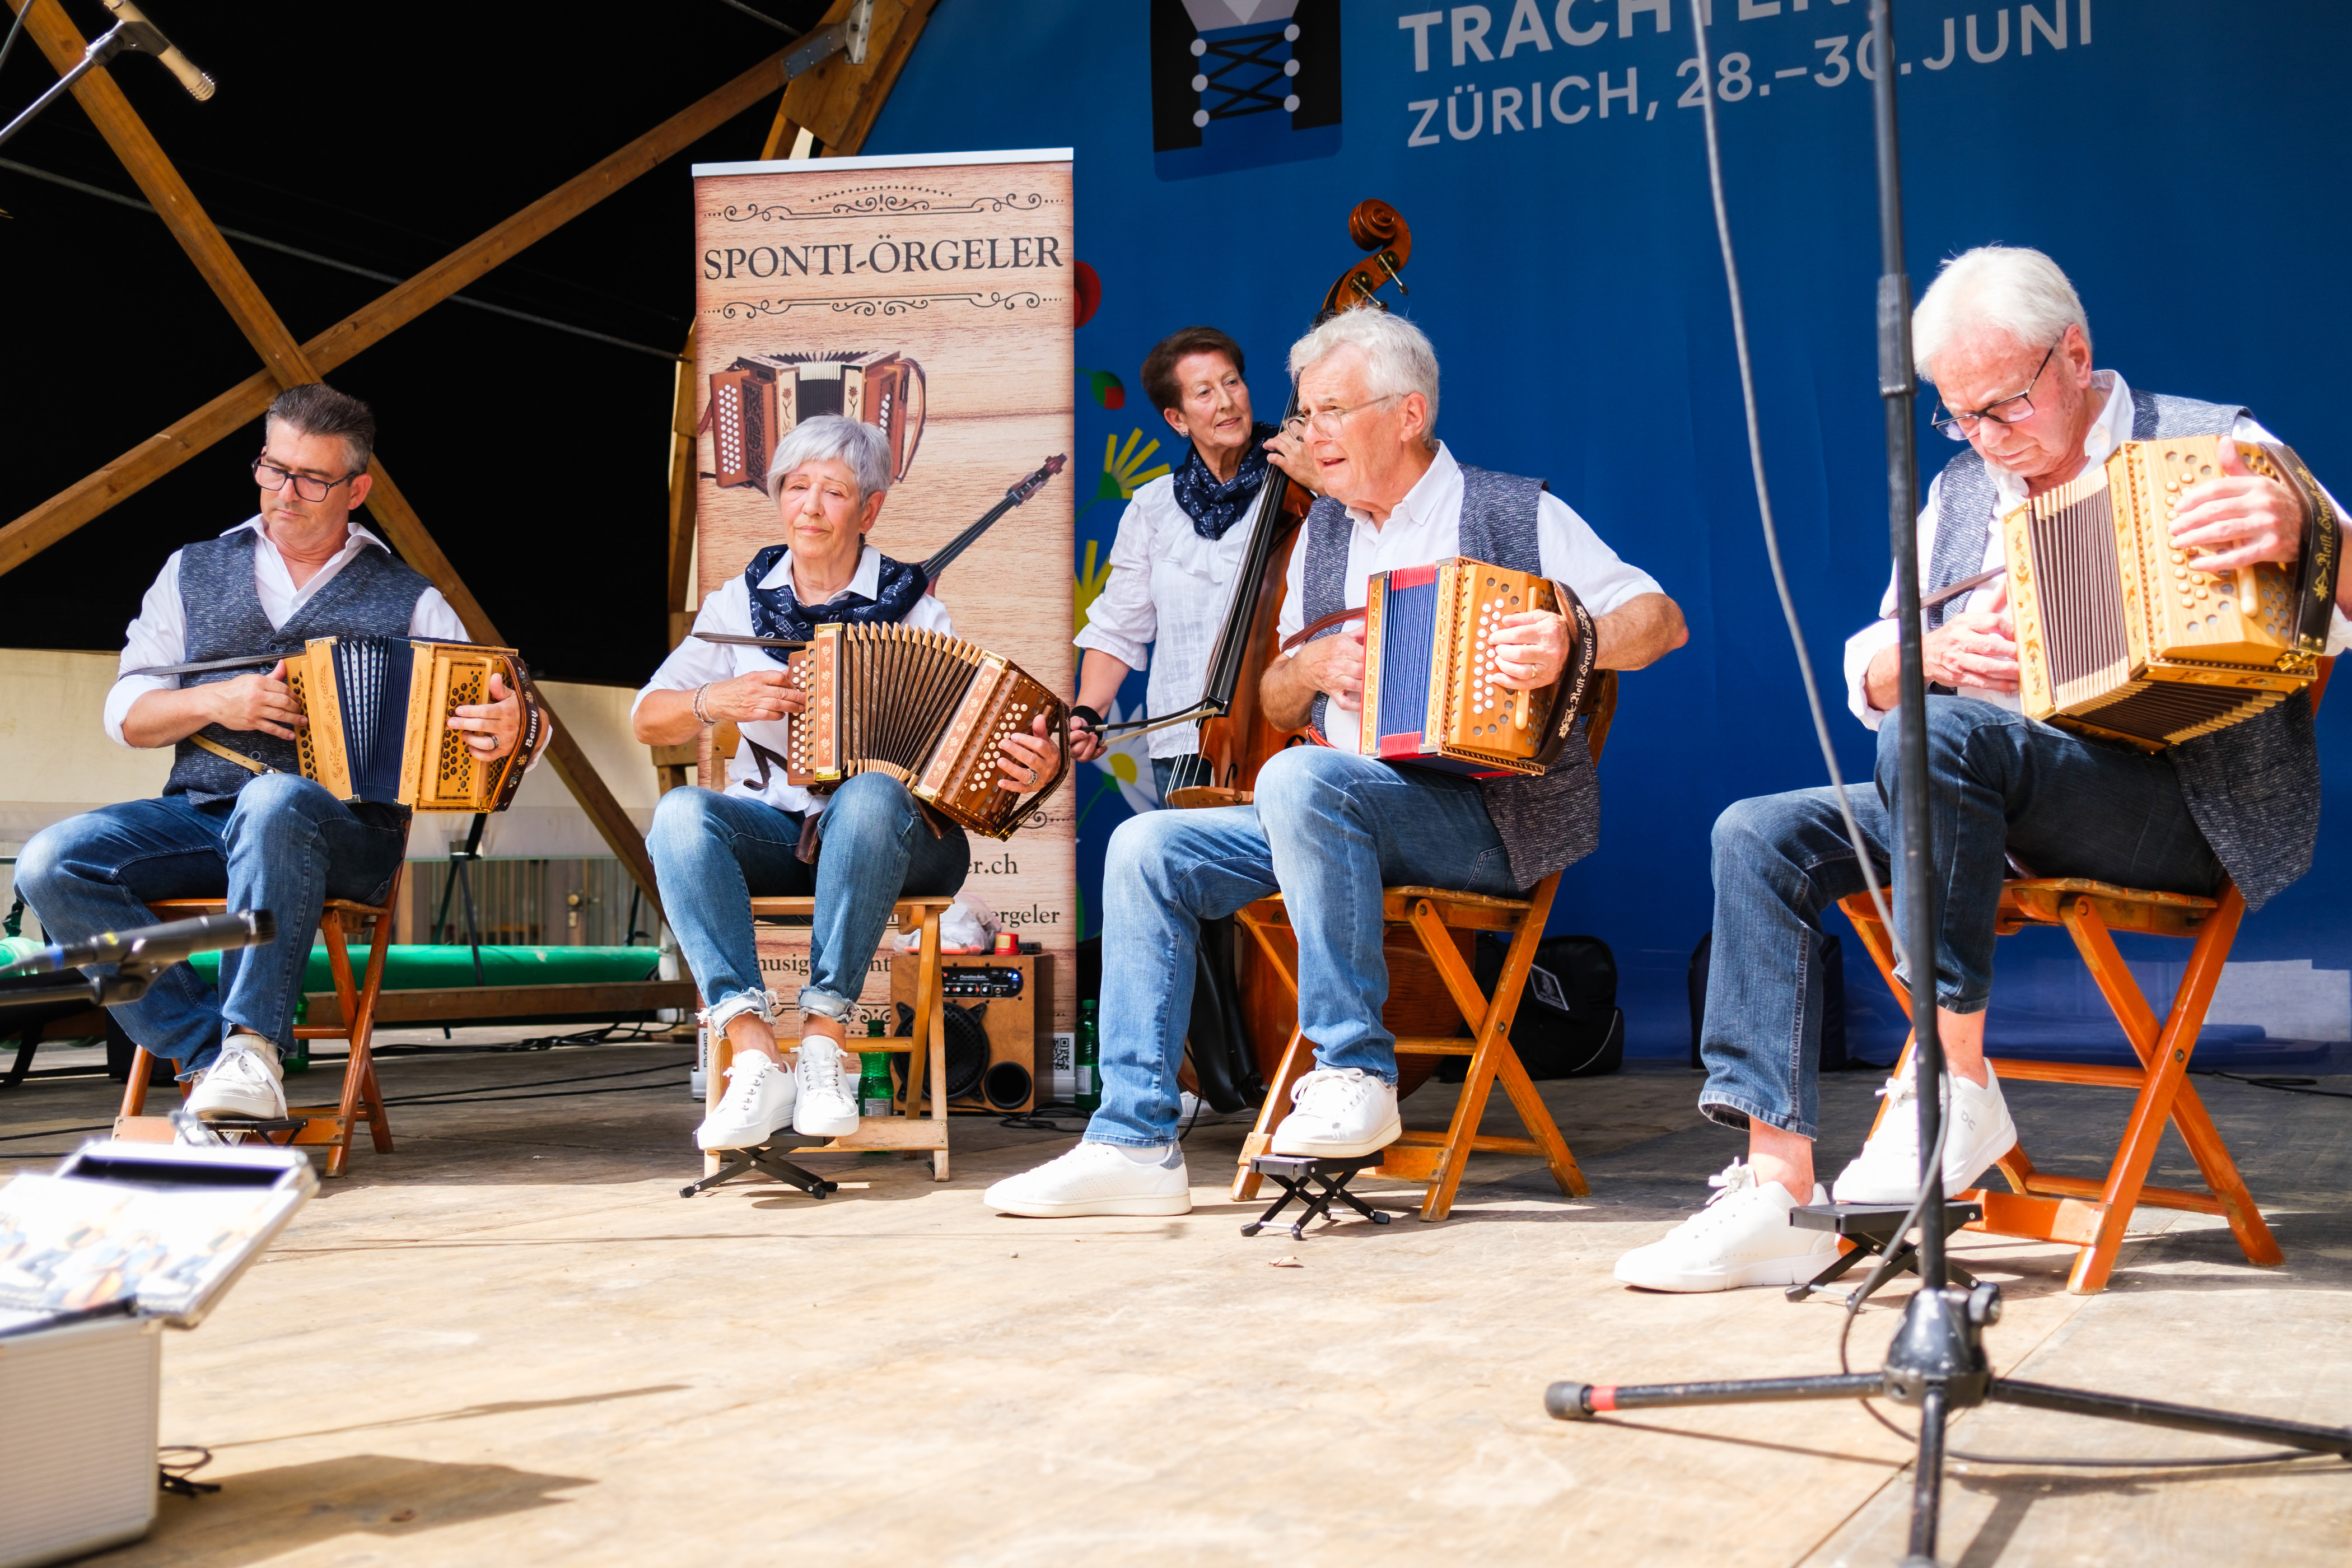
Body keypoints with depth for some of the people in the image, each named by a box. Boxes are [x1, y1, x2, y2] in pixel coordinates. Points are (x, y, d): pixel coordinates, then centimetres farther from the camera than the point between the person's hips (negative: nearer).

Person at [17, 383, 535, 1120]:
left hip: (341, 831, -4)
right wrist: (215, 703, -7)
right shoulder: (194, 571, 18)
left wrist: (506, 735, -25)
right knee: (51, 865, -23)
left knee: (274, 802, -39)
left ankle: (251, 1047, -32)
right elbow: (126, 715, 15)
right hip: (197, 813, 4)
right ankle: (209, 1055, -21)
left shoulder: (409, 603, 10)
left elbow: (475, 714, 1)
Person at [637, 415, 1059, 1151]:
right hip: (773, 834, 3)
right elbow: (648, 719, 9)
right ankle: (756, 1056, -37)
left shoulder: (914, 609, 2)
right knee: (680, 813, -29)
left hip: (889, 840, -3)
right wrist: (716, 702, -12)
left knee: (871, 794, -38)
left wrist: (1030, 767, -29)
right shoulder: (743, 601, 10)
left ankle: (823, 1042, -33)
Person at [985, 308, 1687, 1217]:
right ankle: (1134, 1142, -8)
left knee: (1300, 779, -35)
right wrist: (1314, 666, -3)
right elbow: (1273, 704, 21)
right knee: (1146, 848, -9)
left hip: (1493, 816, -7)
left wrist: (1571, 645, -23)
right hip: (1340, 808, 7)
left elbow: (1662, 619, -3)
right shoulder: (1324, 531, 18)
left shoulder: (1518, 514, 1)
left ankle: (1356, 1073, -23)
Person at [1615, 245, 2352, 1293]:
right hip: (1998, 808, 7)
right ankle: (1776, 1189, -20)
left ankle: (1955, 1089, -25)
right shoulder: (1961, 492, 19)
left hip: (2191, 805, -6)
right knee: (1761, 835, -13)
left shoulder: (2213, 449, 2)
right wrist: (1937, 652, -6)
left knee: (1936, 732, -33)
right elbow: (1867, 676, 17)